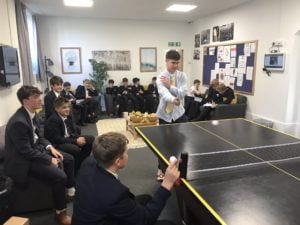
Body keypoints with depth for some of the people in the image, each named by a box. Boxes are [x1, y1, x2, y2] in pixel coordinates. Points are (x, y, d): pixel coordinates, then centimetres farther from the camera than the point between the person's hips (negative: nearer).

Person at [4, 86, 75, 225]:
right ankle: (60, 212, -1)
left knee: (69, 159, 11)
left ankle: (70, 190, 29)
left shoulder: (32, 114, -1)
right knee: (60, 176, -23)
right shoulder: (18, 122, -29)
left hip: (37, 148, 10)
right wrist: (50, 160, -20)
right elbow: (26, 151, -26)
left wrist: (50, 147, -3)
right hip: (24, 159, -9)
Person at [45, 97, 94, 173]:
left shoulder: (67, 117, 3)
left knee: (91, 139, 3)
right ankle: (75, 171, -9)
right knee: (75, 149, -36)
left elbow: (73, 132, 11)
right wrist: (76, 141, -26)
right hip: (57, 144, -9)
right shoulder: (53, 120, -21)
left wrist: (79, 138, -12)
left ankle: (81, 163, 11)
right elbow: (57, 139, -25)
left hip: (68, 138, 9)